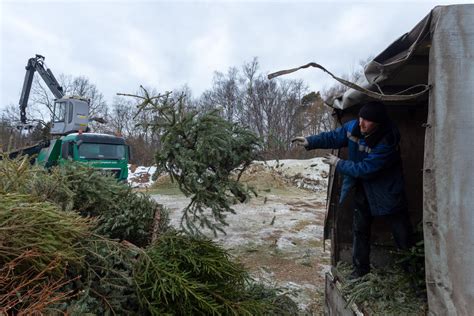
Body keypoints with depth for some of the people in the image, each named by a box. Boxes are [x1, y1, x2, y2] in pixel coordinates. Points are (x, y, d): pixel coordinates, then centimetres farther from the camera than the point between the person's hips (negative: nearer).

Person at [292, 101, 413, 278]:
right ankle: (361, 267, 30)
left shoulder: (387, 142, -31)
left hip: (387, 193, -5)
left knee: (403, 236, 8)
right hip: (363, 190, 6)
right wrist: (310, 142, -9)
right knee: (359, 230, 14)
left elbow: (365, 169, -30)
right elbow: (334, 137, 1)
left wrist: (339, 164, -20)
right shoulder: (354, 127, -13)